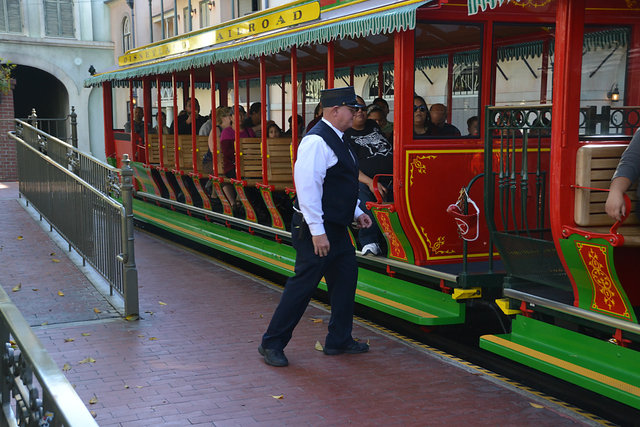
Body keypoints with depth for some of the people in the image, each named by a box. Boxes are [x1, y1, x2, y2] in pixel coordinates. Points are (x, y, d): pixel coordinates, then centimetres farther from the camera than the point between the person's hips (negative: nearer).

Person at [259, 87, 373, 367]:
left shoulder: (335, 139, 14)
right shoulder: (317, 141, -19)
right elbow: (307, 187, -25)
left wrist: (356, 212, 22)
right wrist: (317, 232, -26)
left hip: (336, 228, 10)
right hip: (317, 230, -10)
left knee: (345, 278, 15)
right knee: (304, 284, -5)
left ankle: (339, 340, 27)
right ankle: (272, 344, 6)